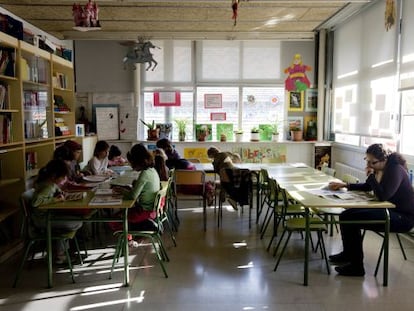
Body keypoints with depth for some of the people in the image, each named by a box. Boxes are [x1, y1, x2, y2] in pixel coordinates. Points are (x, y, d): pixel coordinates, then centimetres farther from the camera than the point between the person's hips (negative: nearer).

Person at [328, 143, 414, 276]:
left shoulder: (395, 170, -21)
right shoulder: (380, 169, 4)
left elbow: (382, 196, -30)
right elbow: (367, 187, 20)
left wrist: (371, 175, -22)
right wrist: (345, 185, 10)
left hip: (403, 217, -9)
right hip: (389, 209, 9)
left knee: (351, 219, -19)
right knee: (347, 215, 4)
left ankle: (356, 267, -6)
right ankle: (348, 254, 21)